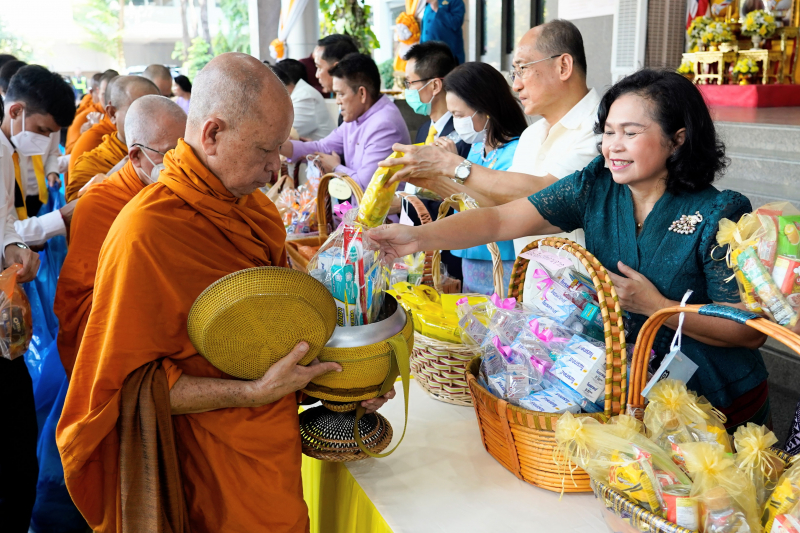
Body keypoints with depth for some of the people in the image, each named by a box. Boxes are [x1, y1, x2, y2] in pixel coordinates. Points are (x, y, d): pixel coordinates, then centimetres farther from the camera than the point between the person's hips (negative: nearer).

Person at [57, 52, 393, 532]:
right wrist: (256, 392, -24)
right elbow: (129, 386, -19)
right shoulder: (146, 234, -23)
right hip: (217, 470, -7)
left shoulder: (256, 208, 2)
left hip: (276, 449, 7)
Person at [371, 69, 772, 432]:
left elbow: (751, 331, -14)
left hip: (711, 403, -3)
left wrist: (654, 306, -22)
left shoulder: (718, 216, -16)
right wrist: (420, 237, -30)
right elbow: (502, 220, -16)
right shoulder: (596, 186, -6)